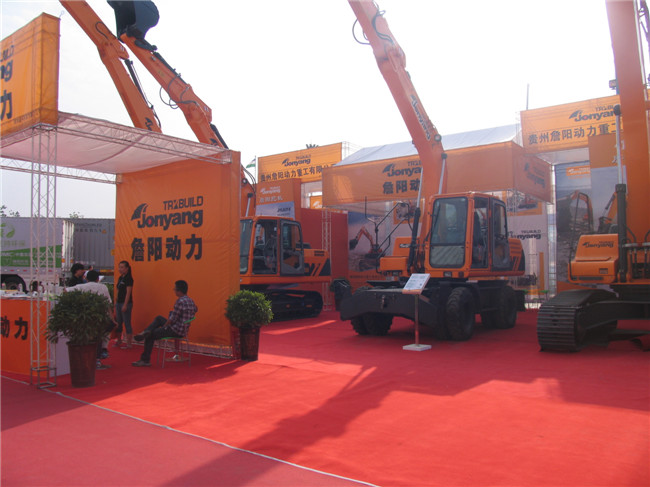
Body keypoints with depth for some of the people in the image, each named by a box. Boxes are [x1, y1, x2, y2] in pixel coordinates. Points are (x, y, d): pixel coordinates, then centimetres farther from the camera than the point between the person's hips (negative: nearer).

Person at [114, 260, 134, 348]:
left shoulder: (128, 278, -12)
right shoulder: (120, 278, 13)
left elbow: (128, 292, -16)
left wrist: (125, 305, -19)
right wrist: (116, 302, 16)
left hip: (126, 303, -9)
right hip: (118, 302, 9)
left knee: (127, 323, -5)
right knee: (118, 323, 14)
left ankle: (129, 343, 1)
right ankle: (119, 341, 25)